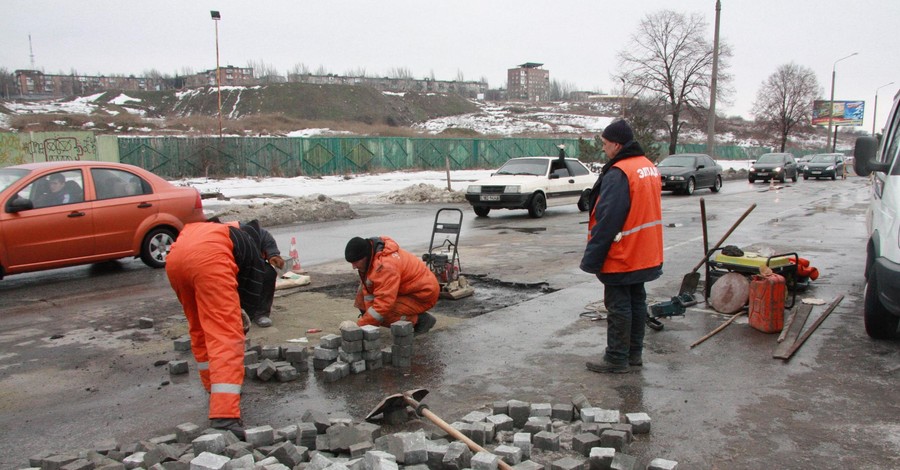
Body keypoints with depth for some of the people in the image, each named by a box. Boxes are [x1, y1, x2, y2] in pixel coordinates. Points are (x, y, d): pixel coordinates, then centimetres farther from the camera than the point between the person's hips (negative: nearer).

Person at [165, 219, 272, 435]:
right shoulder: (251, 249, 30)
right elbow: (253, 298, 26)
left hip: (174, 257, 6)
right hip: (208, 258, -6)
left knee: (199, 330, 25)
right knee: (226, 336, -8)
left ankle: (214, 386, 38)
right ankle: (224, 415, -19)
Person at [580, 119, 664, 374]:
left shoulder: (618, 173, -22)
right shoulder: (649, 167, 9)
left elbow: (607, 221, -25)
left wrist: (592, 258, -19)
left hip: (621, 256, -9)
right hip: (645, 254, 9)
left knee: (618, 306, 0)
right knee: (637, 302, 16)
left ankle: (617, 358, 9)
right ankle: (634, 353, 27)